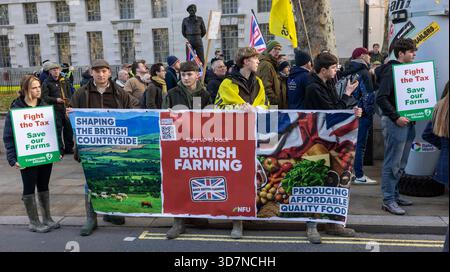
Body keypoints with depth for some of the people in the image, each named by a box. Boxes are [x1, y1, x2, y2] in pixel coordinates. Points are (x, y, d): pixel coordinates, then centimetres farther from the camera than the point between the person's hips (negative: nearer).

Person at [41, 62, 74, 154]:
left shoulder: (64, 80, 14)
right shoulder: (47, 82, -1)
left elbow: (69, 93, 21)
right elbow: (44, 97, -6)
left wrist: (69, 100, 1)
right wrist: (56, 100, -18)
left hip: (66, 108, 5)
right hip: (55, 109, -5)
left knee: (68, 128, 9)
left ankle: (69, 148, 22)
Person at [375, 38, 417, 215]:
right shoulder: (391, 71, -11)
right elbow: (381, 98, -19)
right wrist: (396, 117, -21)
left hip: (408, 123, 9)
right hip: (394, 123, -9)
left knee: (401, 164, 15)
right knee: (392, 163, -3)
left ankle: (394, 195, 26)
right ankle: (388, 200, 5)